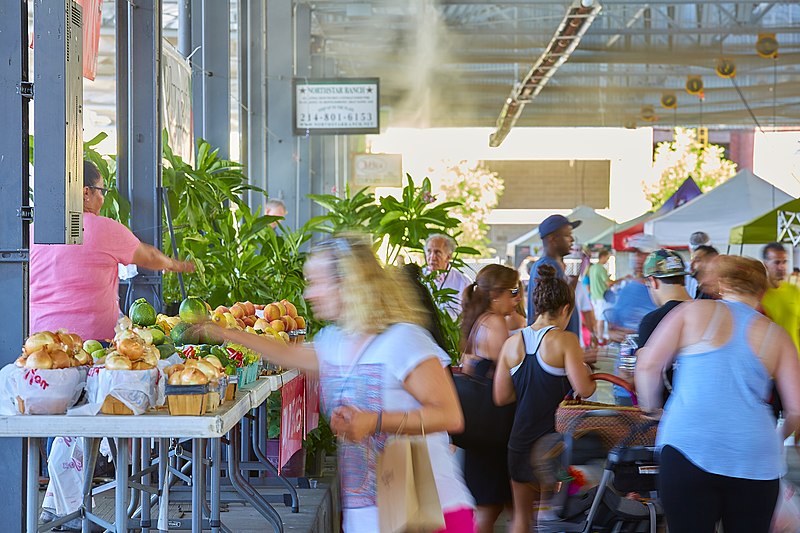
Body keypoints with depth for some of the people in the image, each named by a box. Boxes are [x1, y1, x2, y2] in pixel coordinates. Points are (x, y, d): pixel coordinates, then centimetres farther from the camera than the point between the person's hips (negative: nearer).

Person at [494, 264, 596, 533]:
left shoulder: (512, 343, 3)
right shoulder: (565, 340, -12)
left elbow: (501, 397, 4)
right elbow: (584, 390, -18)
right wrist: (588, 373, 3)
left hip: (521, 440, 4)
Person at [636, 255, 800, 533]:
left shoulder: (693, 312, 7)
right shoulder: (776, 336, 11)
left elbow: (647, 366, 3)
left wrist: (652, 408, 20)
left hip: (689, 448, -2)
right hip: (756, 462, 2)